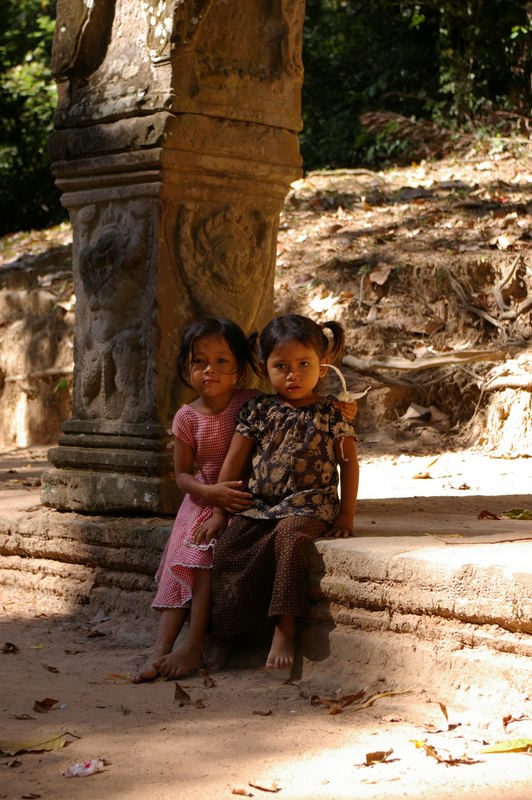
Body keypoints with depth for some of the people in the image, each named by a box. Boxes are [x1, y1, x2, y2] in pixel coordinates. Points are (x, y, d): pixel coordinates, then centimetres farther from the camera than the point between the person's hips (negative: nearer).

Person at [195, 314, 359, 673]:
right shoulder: (258, 410, 8)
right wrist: (219, 513, 7)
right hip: (257, 505, 4)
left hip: (308, 506, -4)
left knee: (289, 535, -34)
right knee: (229, 547, -17)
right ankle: (224, 640, -5)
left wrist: (346, 514, 0)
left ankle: (285, 630, -30)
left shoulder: (331, 414, 3)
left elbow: (349, 463, 7)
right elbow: (233, 464, 9)